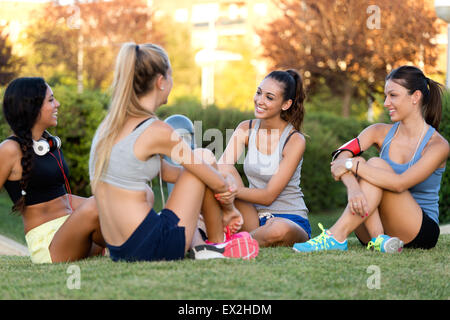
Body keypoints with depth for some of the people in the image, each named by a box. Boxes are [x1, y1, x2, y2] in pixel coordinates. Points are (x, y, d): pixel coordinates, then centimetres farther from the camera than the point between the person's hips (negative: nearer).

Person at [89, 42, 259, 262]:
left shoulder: (108, 124, 10)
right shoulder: (156, 131, -14)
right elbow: (218, 183, -4)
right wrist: (227, 207, 17)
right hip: (154, 249, -8)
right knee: (205, 157, 9)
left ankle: (198, 246, 21)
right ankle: (217, 245, 20)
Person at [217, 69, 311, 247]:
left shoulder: (295, 141, -13)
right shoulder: (246, 129, 1)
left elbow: (269, 196, -16)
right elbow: (222, 167, -15)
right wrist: (229, 210, -34)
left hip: (290, 220, -4)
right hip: (254, 218, 4)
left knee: (279, 230, -41)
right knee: (227, 172, -19)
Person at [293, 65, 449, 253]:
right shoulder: (381, 132, 6)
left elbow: (400, 184, -23)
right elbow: (341, 158, -13)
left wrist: (352, 165, -23)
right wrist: (353, 187, -34)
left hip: (422, 232, -4)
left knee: (377, 164, -24)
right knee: (360, 165, -20)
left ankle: (337, 236, -34)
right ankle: (378, 239, -35)